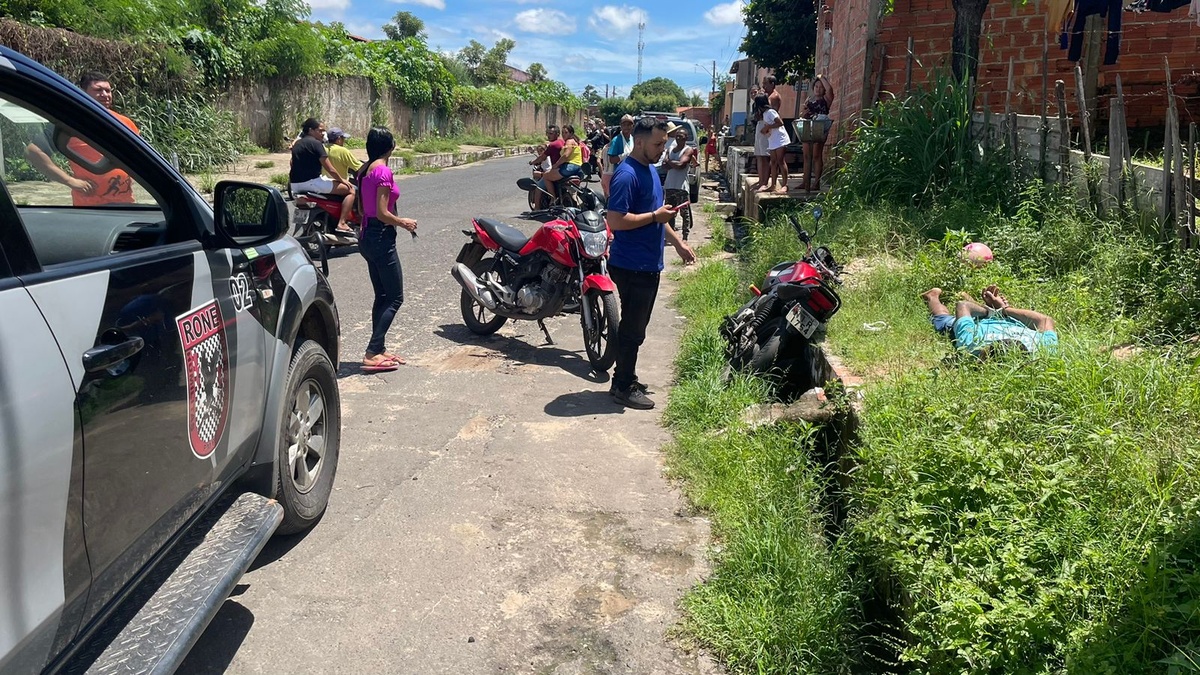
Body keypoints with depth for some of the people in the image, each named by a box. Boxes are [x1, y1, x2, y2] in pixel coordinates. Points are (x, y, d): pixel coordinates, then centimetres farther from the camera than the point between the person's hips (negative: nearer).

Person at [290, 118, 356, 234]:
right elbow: (330, 169, -12)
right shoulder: (316, 143, -10)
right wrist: (342, 180, 2)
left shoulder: (297, 144, 16)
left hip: (295, 185, 10)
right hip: (311, 182, -10)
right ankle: (341, 224, -16)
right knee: (350, 190, -5)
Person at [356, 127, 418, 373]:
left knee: (382, 296, 15)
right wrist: (404, 223, -6)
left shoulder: (364, 170, 10)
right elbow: (382, 213, -20)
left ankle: (378, 350, 20)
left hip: (367, 236, 9)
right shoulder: (383, 171, -17)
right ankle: (372, 353, -6)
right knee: (395, 298, -3)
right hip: (381, 239, -9)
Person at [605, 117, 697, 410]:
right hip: (631, 267, -10)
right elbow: (615, 220, -25)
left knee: (636, 327, 17)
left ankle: (626, 378, 29)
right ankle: (623, 387, 10)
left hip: (649, 265, 10)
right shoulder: (627, 175, -18)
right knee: (632, 328, -1)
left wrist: (678, 242, 20)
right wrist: (656, 215, -21)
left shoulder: (650, 170, 13)